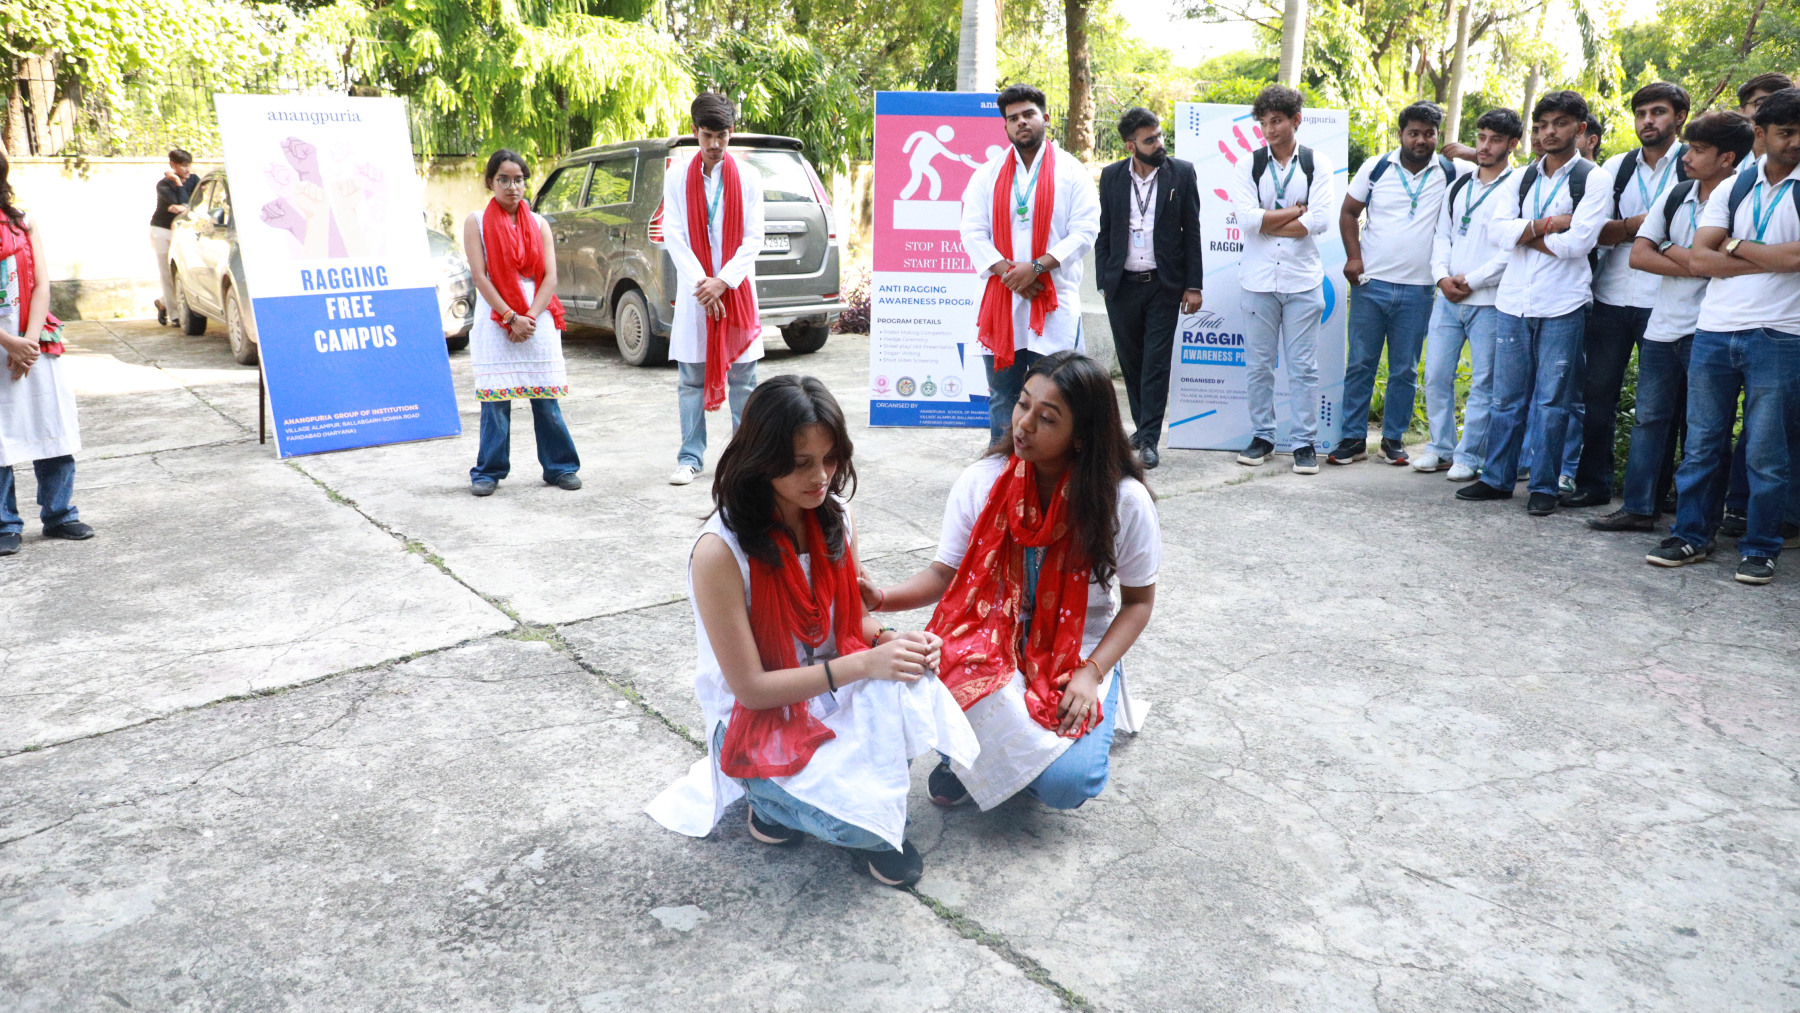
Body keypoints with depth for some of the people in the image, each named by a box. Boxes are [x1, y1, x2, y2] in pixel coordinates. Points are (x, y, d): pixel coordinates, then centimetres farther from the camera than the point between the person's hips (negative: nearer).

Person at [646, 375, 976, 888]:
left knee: (909, 684, -29)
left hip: (836, 697, 5)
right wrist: (865, 664, -26)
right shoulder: (721, 551, -22)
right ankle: (780, 799, 6)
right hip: (758, 721, -5)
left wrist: (893, 640, -15)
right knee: (860, 819, -30)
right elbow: (750, 687, -19)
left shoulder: (836, 519, -5)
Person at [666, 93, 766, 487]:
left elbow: (754, 237, 0)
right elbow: (674, 237, 0)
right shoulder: (678, 176, 5)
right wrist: (702, 283, -11)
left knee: (743, 378, 2)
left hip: (736, 289, 0)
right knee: (691, 379, 3)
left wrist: (722, 282, -11)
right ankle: (691, 458, 10)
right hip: (694, 290, 1)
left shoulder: (748, 176, 4)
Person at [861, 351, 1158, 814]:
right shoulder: (982, 482, -7)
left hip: (1083, 650, 0)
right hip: (993, 643, 1)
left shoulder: (1124, 500, -11)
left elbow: (1139, 601, -1)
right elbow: (945, 575, -3)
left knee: (1065, 784, -25)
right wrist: (881, 599, -23)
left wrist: (1091, 673, -14)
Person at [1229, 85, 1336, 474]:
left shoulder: (1317, 164, 3)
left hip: (1303, 280, -1)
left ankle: (1305, 442, 8)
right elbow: (1247, 218, -9)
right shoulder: (1248, 165, 5)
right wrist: (1296, 211, -7)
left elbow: (1320, 221, -10)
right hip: (1258, 279, 1)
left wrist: (1268, 223, -9)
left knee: (1303, 367, 1)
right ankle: (1262, 436, 18)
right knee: (1258, 365, 6)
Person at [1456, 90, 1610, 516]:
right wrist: (1546, 225, -12)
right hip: (1514, 300, 4)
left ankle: (1544, 487, 10)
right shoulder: (1523, 177, 13)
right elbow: (1498, 230, 0)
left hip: (1562, 305, -4)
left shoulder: (1593, 179, -1)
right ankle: (1496, 478, 17)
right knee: (1506, 397, 9)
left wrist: (1525, 235, -5)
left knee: (1552, 403, 2)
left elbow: (1578, 241, -14)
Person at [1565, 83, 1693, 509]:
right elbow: (1597, 232, 3)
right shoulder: (1616, 167, 11)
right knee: (1597, 392, 5)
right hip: (1610, 298, 3)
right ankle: (1592, 483, 15)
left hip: (1663, 302, -3)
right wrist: (1633, 226, -15)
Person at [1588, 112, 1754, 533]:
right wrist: (1693, 264, -10)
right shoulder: (1676, 196, 9)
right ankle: (1639, 508, 16)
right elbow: (1639, 254, 2)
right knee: (1650, 418, 8)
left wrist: (1670, 251, -8)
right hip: (1662, 327, 6)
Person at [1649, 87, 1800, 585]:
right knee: (1702, 443, 8)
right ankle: (1692, 536, 18)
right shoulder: (1733, 188, 12)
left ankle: (1759, 548, 13)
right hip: (1714, 332, 3)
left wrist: (1735, 245, -1)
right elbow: (1700, 258, 1)